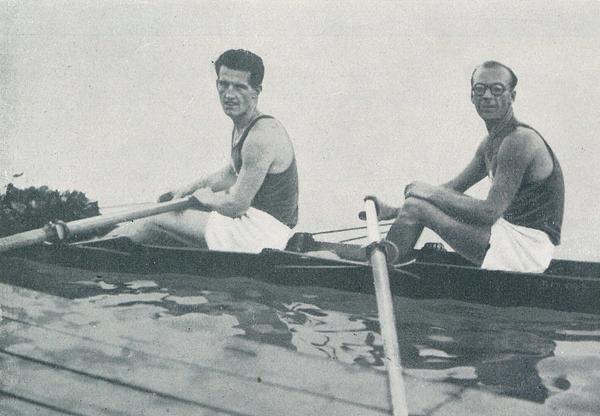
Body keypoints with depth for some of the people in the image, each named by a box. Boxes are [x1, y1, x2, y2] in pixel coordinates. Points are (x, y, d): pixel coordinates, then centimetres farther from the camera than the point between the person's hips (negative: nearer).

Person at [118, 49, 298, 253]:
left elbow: (237, 205, -24)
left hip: (261, 234, -10)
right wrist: (188, 189, 15)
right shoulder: (242, 126, 8)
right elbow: (231, 173, 24)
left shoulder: (262, 136, -24)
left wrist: (207, 198, -4)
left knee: (157, 218, -2)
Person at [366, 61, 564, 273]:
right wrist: (394, 211, 9)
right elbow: (454, 188, 18)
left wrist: (433, 194, -14)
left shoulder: (520, 140, -18)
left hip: (527, 245, -10)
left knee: (417, 206, -16)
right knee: (419, 190, 14)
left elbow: (490, 212, -24)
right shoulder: (491, 142, 13)